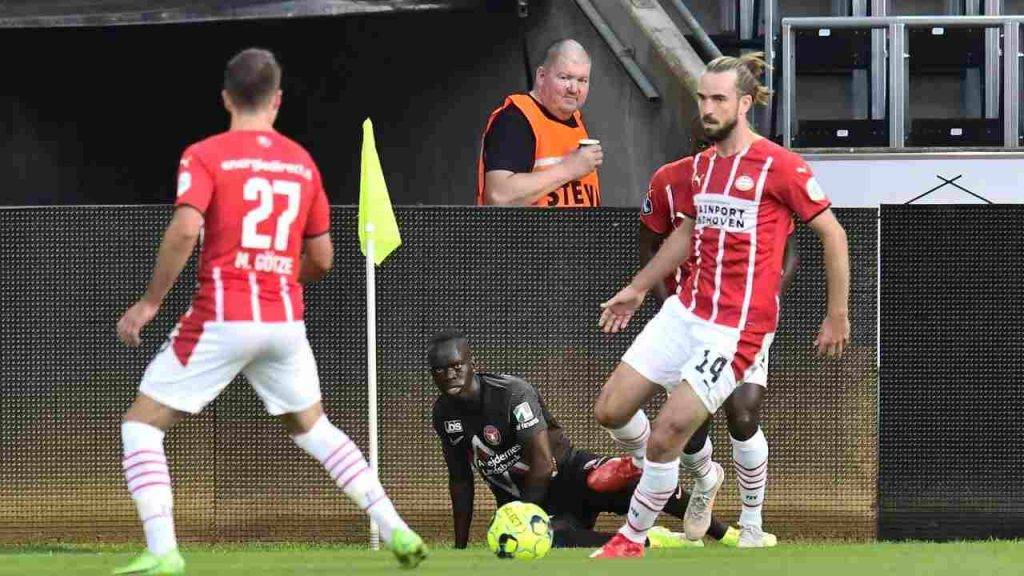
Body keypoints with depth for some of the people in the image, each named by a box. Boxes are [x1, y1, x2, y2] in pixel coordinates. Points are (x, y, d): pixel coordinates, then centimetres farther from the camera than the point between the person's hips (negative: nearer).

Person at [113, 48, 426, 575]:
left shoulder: (204, 156, -3)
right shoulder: (302, 162, 11)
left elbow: (185, 229, -18)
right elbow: (321, 259, 15)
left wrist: (151, 302, -9)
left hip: (221, 318, -5)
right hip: (285, 319, 5)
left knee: (142, 424, 5)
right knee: (312, 427, 25)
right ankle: (393, 528, 18)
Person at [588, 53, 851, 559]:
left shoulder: (779, 165, -12)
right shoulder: (702, 165, 10)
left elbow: (832, 234, -6)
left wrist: (837, 316, -5)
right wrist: (637, 289, 28)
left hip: (737, 327, -8)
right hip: (686, 309, 8)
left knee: (665, 436, -11)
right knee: (610, 410, 5)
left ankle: (633, 538, 10)